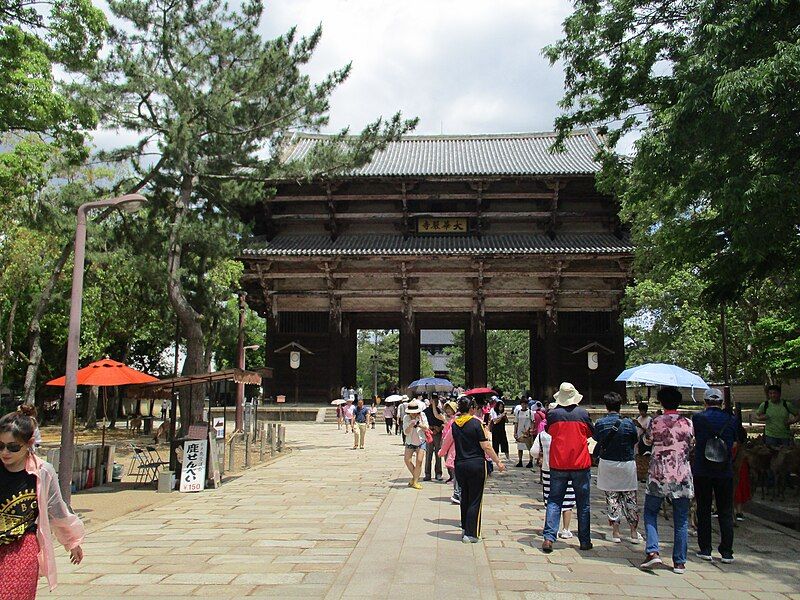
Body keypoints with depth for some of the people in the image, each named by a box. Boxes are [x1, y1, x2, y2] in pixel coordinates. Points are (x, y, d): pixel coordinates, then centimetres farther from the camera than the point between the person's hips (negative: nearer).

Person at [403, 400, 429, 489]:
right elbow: (405, 432, -16)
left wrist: (421, 426, -30)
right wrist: (410, 426, -36)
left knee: (419, 461, -10)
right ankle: (415, 477, 17)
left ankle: (415, 481, -1)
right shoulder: (406, 418, -13)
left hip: (420, 442, -1)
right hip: (410, 442, 1)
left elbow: (426, 428, -8)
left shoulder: (422, 415, -13)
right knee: (407, 459, -6)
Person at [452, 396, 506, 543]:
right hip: (476, 464, -5)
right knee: (475, 500, 2)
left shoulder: (454, 424, 3)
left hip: (459, 464, 5)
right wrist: (498, 462, -5)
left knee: (464, 497, 20)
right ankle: (471, 534, 3)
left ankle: (465, 529, 28)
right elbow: (486, 447, -13)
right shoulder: (476, 423, -13)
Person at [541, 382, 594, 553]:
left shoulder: (553, 414, -7)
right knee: (583, 504, 11)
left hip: (558, 465, 0)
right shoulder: (582, 413, -6)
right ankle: (585, 541, 17)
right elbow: (590, 433, 9)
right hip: (581, 464, 0)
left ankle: (549, 538, -4)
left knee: (554, 501, 6)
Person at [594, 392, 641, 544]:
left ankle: (615, 531, 9)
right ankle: (634, 532, 16)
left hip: (607, 463, 1)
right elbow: (635, 440, 2)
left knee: (611, 497, 8)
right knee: (630, 497, 10)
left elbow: (597, 440, 2)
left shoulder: (600, 423, -8)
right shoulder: (628, 423, -9)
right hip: (627, 463, 0)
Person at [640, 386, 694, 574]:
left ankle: (653, 552, -2)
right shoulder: (688, 423, -1)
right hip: (682, 477, 2)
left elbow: (647, 440, 9)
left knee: (650, 512, 13)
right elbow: (692, 445, 11)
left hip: (658, 476, -2)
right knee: (681, 520, 10)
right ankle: (679, 562, 14)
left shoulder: (656, 422, -7)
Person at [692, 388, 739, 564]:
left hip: (701, 471, -1)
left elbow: (693, 442, 6)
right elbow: (734, 445, 8)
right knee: (726, 513, 9)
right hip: (725, 472, 1)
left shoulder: (697, 418, -5)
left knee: (703, 511, 9)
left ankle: (705, 550, 11)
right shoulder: (732, 420, 0)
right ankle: (727, 552, 9)